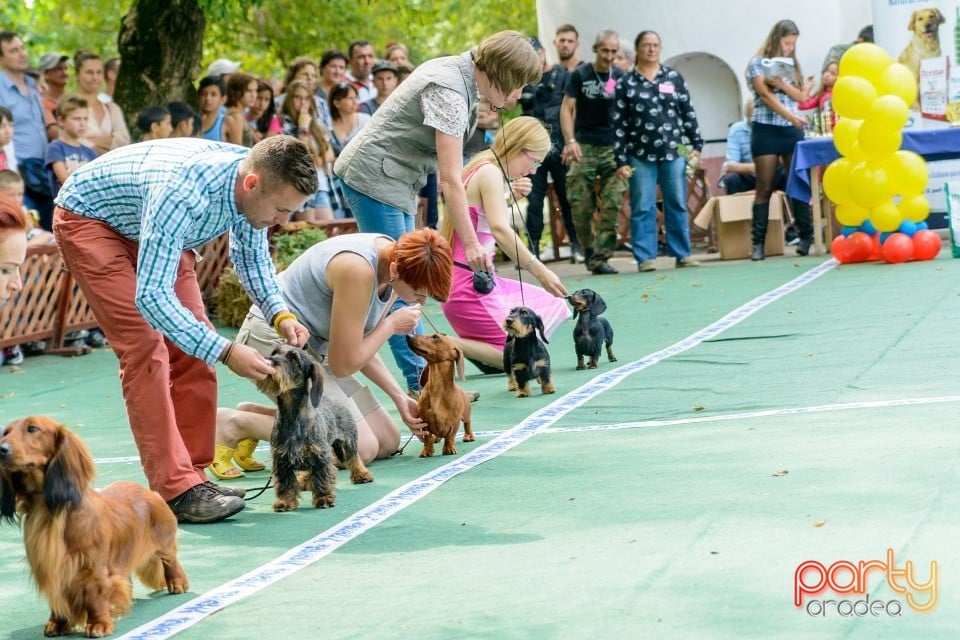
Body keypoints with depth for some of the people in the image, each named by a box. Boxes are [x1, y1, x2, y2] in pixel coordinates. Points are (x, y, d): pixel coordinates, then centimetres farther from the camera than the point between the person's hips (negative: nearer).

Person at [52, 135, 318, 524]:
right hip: (89, 218, -8)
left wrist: (279, 314, -14)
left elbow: (250, 253, 2)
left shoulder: (256, 182, -18)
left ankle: (192, 477, 5)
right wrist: (226, 352, -41)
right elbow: (151, 295, -41)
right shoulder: (184, 195, -42)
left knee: (191, 344, -1)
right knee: (146, 349, -18)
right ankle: (176, 489, -19)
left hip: (145, 226, 8)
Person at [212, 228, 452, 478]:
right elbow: (344, 364, -20)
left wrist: (399, 397, 1)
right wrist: (392, 324, -10)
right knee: (361, 448, -18)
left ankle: (258, 415, 8)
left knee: (388, 441, 6)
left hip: (313, 346, 10)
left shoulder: (394, 263, -1)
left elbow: (360, 347, 9)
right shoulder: (358, 269, -28)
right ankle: (237, 424, -11)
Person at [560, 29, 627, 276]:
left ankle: (600, 258, -8)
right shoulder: (580, 75, 3)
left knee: (612, 205, -9)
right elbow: (566, 108, 0)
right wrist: (570, 141, -14)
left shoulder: (620, 78, 6)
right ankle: (588, 252, 15)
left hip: (612, 149, 1)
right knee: (580, 206, -3)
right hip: (584, 147, -1)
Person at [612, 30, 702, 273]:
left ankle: (682, 253, 12)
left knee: (677, 205, 5)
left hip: (674, 152, 1)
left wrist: (696, 144, 4)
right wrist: (621, 160, -3)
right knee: (642, 207, -1)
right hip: (641, 155, -1)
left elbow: (688, 112, 11)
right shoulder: (626, 84, 4)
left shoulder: (674, 77, 9)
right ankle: (645, 257, 4)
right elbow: (619, 124, 2)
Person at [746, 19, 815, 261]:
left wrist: (782, 84, -13)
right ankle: (758, 242, -3)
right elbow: (766, 95, -12)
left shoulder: (792, 65, 14)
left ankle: (806, 236, 2)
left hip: (792, 131, 4)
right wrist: (790, 116, -21)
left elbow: (801, 96, 5)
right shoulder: (758, 63, -1)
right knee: (765, 188, -4)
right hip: (766, 130, -4)